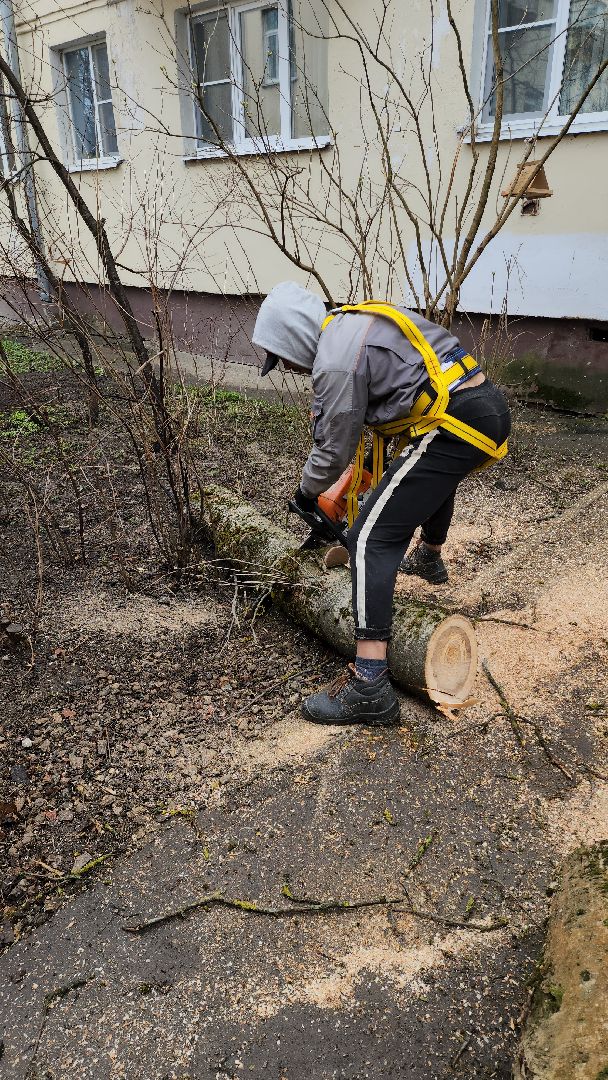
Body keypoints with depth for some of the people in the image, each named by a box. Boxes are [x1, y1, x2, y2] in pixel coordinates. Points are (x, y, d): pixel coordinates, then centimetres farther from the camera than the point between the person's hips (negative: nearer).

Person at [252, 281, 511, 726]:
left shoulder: (336, 359, -11)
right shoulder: (358, 323, 19)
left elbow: (333, 450, -3)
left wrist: (307, 492, 16)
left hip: (454, 426, -10)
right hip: (491, 405, 10)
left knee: (371, 538, -11)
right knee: (435, 475, 41)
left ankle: (370, 686, -16)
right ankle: (429, 558, 69)